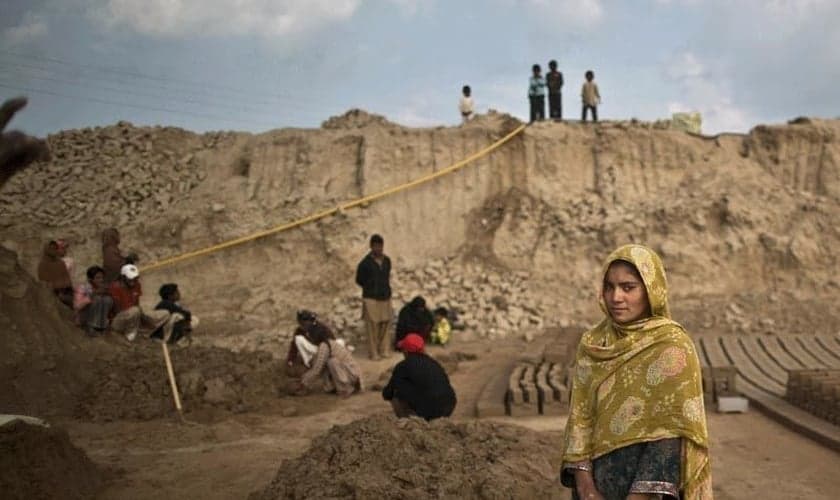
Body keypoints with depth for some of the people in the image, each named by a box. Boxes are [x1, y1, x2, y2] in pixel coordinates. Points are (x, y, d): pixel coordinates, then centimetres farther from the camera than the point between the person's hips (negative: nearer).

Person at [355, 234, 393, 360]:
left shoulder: (387, 261, 4)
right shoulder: (365, 263, -13)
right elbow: (359, 280, -1)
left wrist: (385, 288, 7)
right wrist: (371, 288, 3)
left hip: (385, 298, 5)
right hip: (371, 299, -5)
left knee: (385, 324, 9)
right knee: (373, 326, -2)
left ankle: (383, 351, 21)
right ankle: (374, 353, 7)